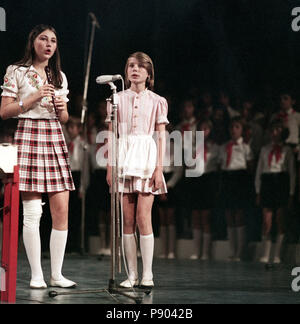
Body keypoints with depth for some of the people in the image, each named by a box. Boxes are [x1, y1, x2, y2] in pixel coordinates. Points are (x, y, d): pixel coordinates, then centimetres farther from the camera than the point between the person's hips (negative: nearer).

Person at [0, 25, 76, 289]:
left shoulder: (59, 76, 18)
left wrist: (61, 108, 0)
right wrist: (32, 99, -11)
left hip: (55, 139, 5)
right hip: (29, 136, -5)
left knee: (62, 210, -3)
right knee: (32, 211, -7)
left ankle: (57, 274, 4)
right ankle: (37, 275, -2)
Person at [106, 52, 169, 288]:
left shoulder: (157, 102, 7)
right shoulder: (117, 100, 11)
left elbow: (161, 137, 5)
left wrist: (159, 168, -4)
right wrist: (110, 166, 3)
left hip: (147, 157, -2)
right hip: (123, 158, 2)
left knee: (143, 217, -10)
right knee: (127, 220, 1)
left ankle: (147, 274, -5)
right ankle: (132, 274, 6)